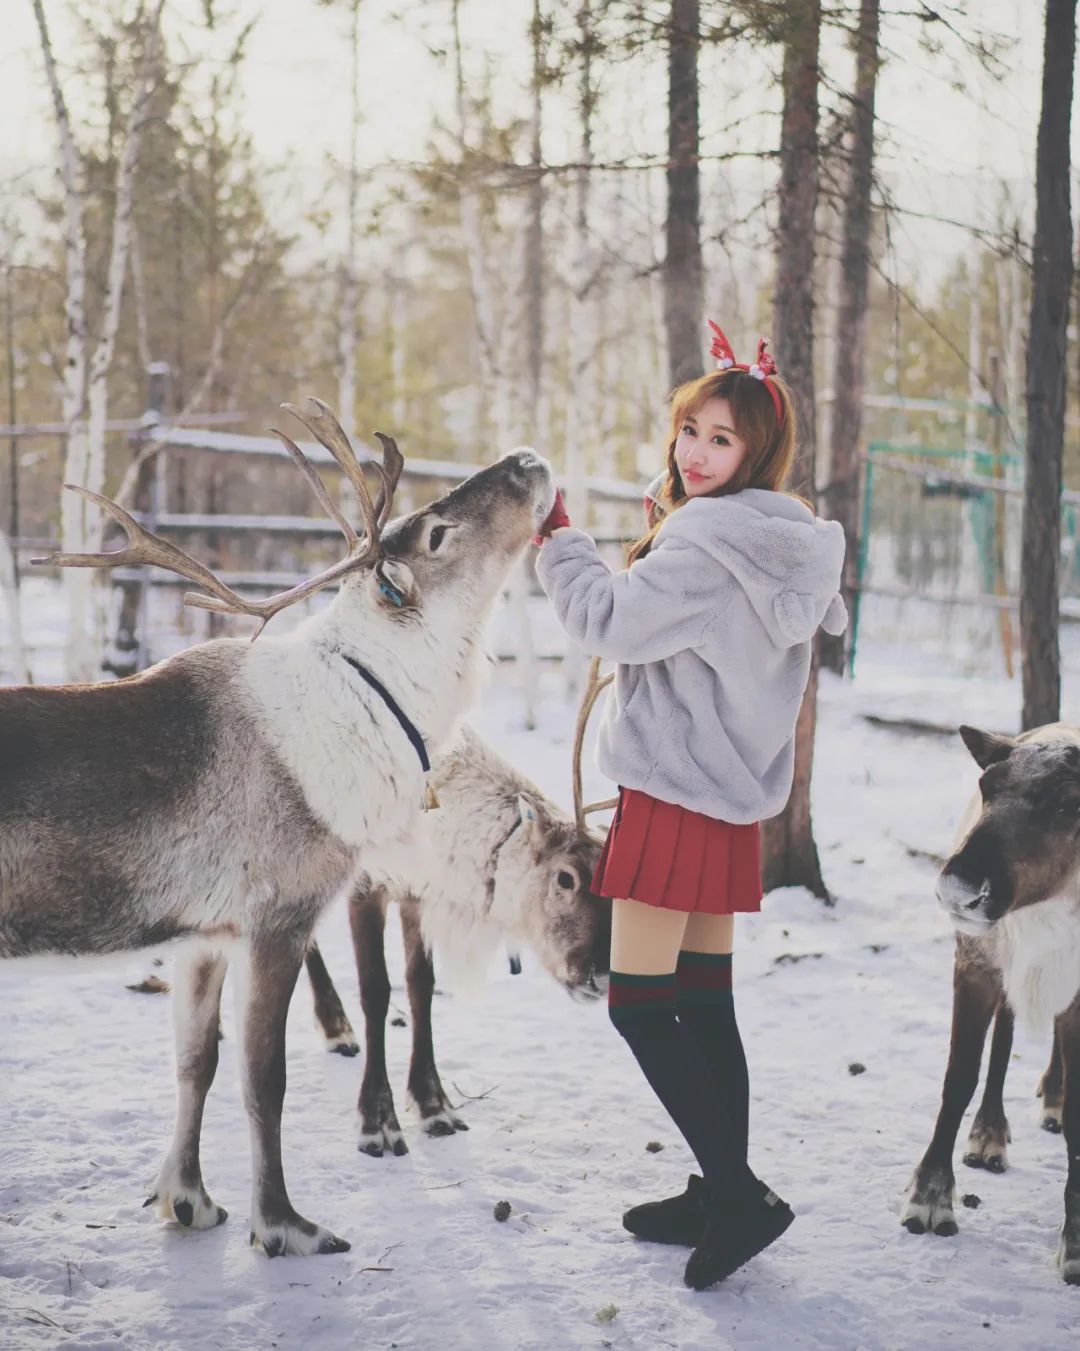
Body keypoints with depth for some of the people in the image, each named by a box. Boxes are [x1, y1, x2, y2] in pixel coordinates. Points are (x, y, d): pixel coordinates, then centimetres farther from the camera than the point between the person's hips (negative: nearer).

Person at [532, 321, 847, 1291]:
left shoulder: (703, 538, -18)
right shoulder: (786, 546, 11)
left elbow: (616, 624, -16)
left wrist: (560, 543, -4)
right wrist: (662, 542, 13)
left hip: (674, 794, -9)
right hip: (736, 799, 9)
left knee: (640, 1002, -6)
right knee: (704, 1003, 14)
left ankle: (736, 1192, -9)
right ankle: (722, 1195, 19)